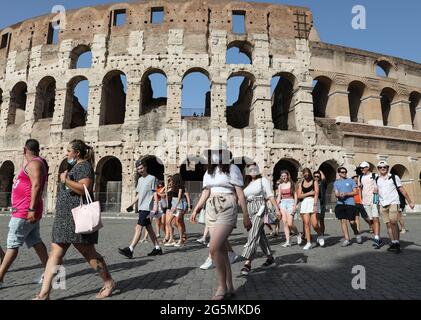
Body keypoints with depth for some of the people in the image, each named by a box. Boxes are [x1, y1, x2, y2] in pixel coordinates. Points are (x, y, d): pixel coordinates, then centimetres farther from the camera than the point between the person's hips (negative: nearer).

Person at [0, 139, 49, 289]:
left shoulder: (34, 163, -13)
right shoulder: (37, 163, 18)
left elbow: (36, 186, -24)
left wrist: (31, 209, -28)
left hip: (25, 212, -10)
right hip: (26, 211, 10)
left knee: (12, 245, -3)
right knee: (35, 242, 11)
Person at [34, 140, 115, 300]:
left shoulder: (84, 166, -10)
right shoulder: (76, 167, 21)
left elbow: (84, 189, -24)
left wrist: (65, 180, -18)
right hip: (65, 218, 10)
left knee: (89, 253, -1)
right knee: (55, 255, 6)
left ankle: (109, 283, 14)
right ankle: (44, 294, 10)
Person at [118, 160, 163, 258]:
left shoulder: (152, 178, -4)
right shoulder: (140, 180, 18)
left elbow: (155, 193, -7)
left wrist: (155, 206, -15)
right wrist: (132, 204, 12)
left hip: (147, 207, -8)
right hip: (141, 207, 8)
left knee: (138, 227, -13)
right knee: (149, 228, 10)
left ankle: (130, 250, -15)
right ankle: (157, 248, 18)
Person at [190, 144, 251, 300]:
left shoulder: (232, 168, -3)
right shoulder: (209, 171, 15)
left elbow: (240, 193, -4)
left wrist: (246, 216, -5)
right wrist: (196, 210, 9)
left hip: (227, 210, -6)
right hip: (211, 210, 6)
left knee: (214, 248, -16)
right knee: (221, 250, 8)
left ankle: (222, 286, 2)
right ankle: (229, 287, 20)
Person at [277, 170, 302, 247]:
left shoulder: (291, 184, 1)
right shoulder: (280, 185, 11)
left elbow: (295, 195, 0)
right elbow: (279, 197, 13)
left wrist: (295, 205, -10)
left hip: (290, 203, -4)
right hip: (283, 203, 4)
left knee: (290, 224, -11)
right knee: (285, 223, -2)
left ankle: (298, 234, 18)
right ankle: (288, 241, 3)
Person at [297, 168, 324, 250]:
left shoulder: (314, 182, 4)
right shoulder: (301, 184, 14)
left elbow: (316, 194, -8)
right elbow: (299, 196, 5)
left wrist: (315, 205, -21)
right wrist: (309, 193, -7)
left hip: (313, 202, -3)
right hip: (305, 203, 3)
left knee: (314, 224, -11)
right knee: (306, 223, -2)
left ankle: (320, 235, 20)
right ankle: (308, 243, 5)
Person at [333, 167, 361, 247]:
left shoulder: (351, 181, 8)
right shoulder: (336, 183, 14)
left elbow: (355, 192, 3)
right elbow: (336, 193, 6)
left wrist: (346, 194, -12)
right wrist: (339, 195, -17)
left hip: (350, 203, -2)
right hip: (340, 203, 2)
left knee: (352, 221, -5)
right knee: (343, 221, 0)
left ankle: (357, 233, 26)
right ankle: (347, 240, 6)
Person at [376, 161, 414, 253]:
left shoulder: (394, 177, 1)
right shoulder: (377, 180, 10)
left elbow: (402, 190, 2)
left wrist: (410, 202, 2)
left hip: (394, 203, -4)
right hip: (383, 205, 4)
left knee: (393, 222, -16)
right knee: (388, 224, 4)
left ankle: (397, 243, -9)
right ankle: (393, 243, 11)